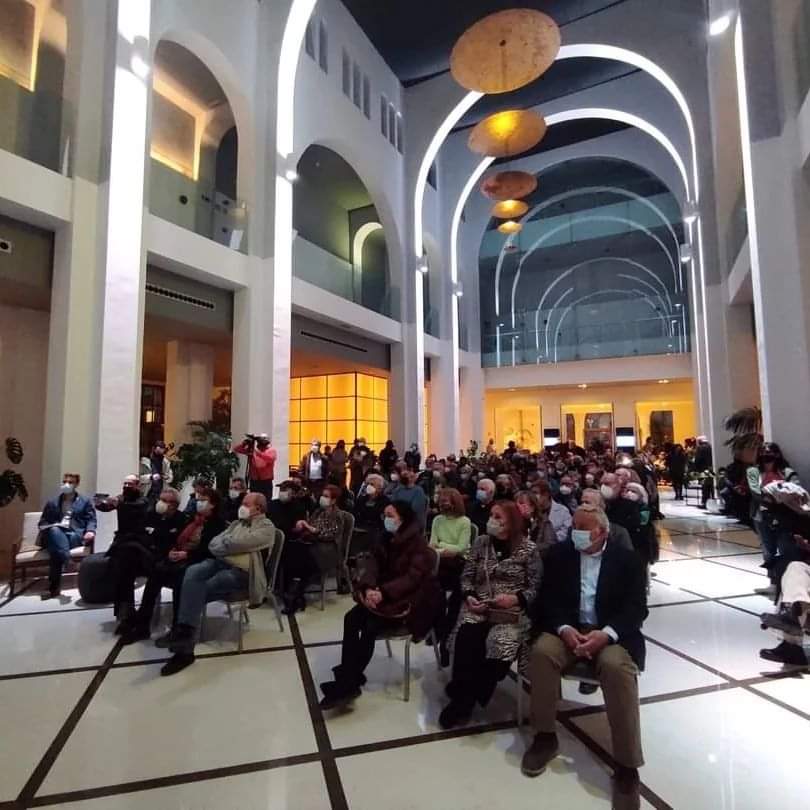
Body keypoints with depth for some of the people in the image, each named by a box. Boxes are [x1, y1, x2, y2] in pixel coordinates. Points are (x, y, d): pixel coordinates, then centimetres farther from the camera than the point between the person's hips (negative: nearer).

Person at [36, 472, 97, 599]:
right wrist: (47, 529, -4)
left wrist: (90, 531, -11)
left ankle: (53, 587, -42)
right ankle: (66, 560, -53)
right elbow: (43, 521, 21)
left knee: (56, 550, -38)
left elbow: (91, 519, 12)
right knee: (54, 531, -40)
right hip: (54, 534, 2)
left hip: (75, 534, -2)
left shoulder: (85, 501, 21)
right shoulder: (52, 502, 28)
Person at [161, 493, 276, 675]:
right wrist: (225, 544, -6)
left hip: (241, 571, -6)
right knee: (193, 572, -25)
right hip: (220, 562, 7)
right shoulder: (237, 523, 25)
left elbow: (238, 544, -13)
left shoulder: (266, 527, 0)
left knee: (196, 589, -24)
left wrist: (221, 544, 4)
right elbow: (213, 544, 14)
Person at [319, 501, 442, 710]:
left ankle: (347, 684, -14)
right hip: (383, 593, 7)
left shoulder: (418, 543, -13)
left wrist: (384, 592, -29)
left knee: (370, 627, -25)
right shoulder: (388, 540, 9)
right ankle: (348, 679, -14)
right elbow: (377, 568, 5)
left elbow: (413, 577, -21)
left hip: (408, 599, -7)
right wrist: (369, 587, -16)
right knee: (351, 619, -17)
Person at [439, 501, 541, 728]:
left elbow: (535, 588, 1)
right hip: (479, 607, 2)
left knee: (499, 645, -28)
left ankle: (463, 700, -4)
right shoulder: (481, 542, 9)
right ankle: (463, 699, -7)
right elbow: (467, 577, 11)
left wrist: (515, 599, -16)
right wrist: (470, 597, -8)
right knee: (466, 639, -29)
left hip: (513, 611, -2)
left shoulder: (528, 548, 1)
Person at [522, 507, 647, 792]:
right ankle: (545, 736, -9)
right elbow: (548, 598, 2)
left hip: (611, 633, -1)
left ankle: (627, 763, -18)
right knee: (541, 651, -28)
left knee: (617, 666, -33)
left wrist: (606, 634, -23)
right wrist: (564, 628, -18)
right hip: (567, 629, 2)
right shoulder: (559, 554, 6)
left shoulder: (627, 560, 3)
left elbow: (637, 607, -5)